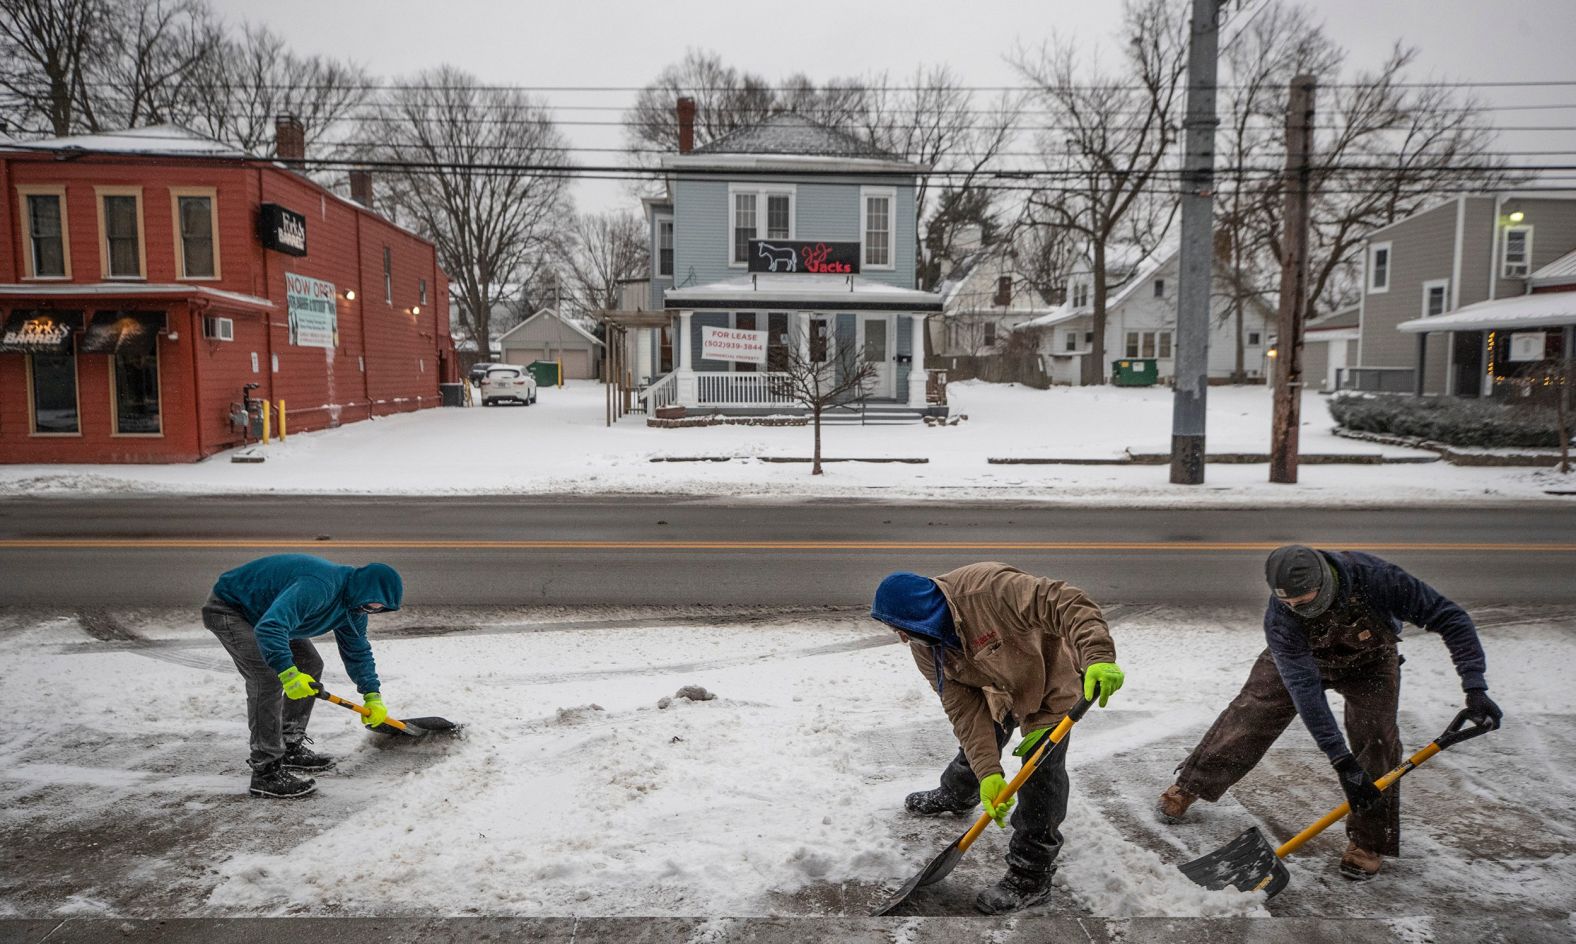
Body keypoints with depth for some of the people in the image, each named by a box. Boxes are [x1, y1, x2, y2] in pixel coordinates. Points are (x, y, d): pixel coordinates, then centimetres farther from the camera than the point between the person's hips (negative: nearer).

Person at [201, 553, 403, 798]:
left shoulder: (353, 604, -5)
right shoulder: (318, 586, -37)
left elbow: (358, 651, 6)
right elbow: (269, 628, -45)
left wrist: (373, 696, 0)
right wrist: (288, 672, -49)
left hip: (259, 609, 10)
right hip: (228, 609, -10)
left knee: (310, 665, 8)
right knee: (268, 678, -21)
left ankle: (290, 748, 19)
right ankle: (266, 772, -15)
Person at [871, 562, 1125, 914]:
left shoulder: (986, 588, -40)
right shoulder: (925, 646, -16)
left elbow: (1067, 604, -43)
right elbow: (966, 711, -17)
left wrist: (1099, 658, -55)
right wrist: (987, 774, -26)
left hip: (1051, 684, -7)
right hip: (1000, 690, 7)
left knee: (1040, 779, -5)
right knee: (975, 746, 24)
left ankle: (1031, 878, 11)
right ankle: (956, 796, 57)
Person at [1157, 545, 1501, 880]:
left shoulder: (1374, 576, -42)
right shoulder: (1279, 619, -39)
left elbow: (1450, 618, -32)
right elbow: (1304, 688, -39)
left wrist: (1475, 688, -38)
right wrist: (1341, 760, -42)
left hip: (1369, 661, 0)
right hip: (1299, 659, 0)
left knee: (1375, 738, -15)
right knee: (1249, 716, -3)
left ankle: (1368, 840, 3)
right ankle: (1188, 787, 15)